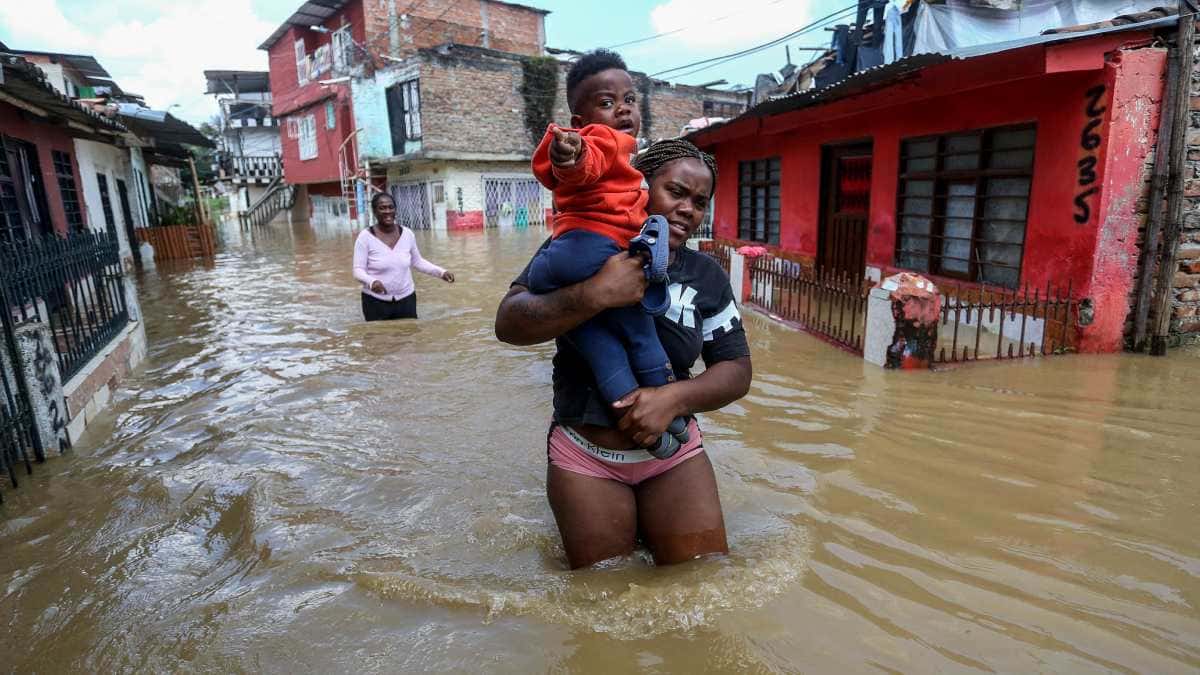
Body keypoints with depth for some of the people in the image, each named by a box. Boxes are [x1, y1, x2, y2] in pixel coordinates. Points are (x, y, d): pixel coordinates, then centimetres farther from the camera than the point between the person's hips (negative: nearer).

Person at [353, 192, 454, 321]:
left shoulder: (407, 233, 0)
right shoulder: (365, 237, -10)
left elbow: (417, 262, 13)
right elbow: (358, 270, -11)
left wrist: (441, 272, 1)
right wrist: (371, 281, -32)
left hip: (406, 300, 3)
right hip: (376, 302, -3)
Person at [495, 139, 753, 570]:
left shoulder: (706, 275, 0)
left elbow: (737, 370, 1)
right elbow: (509, 324, -17)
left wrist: (675, 397, -19)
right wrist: (596, 294, -31)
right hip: (585, 457, -2)